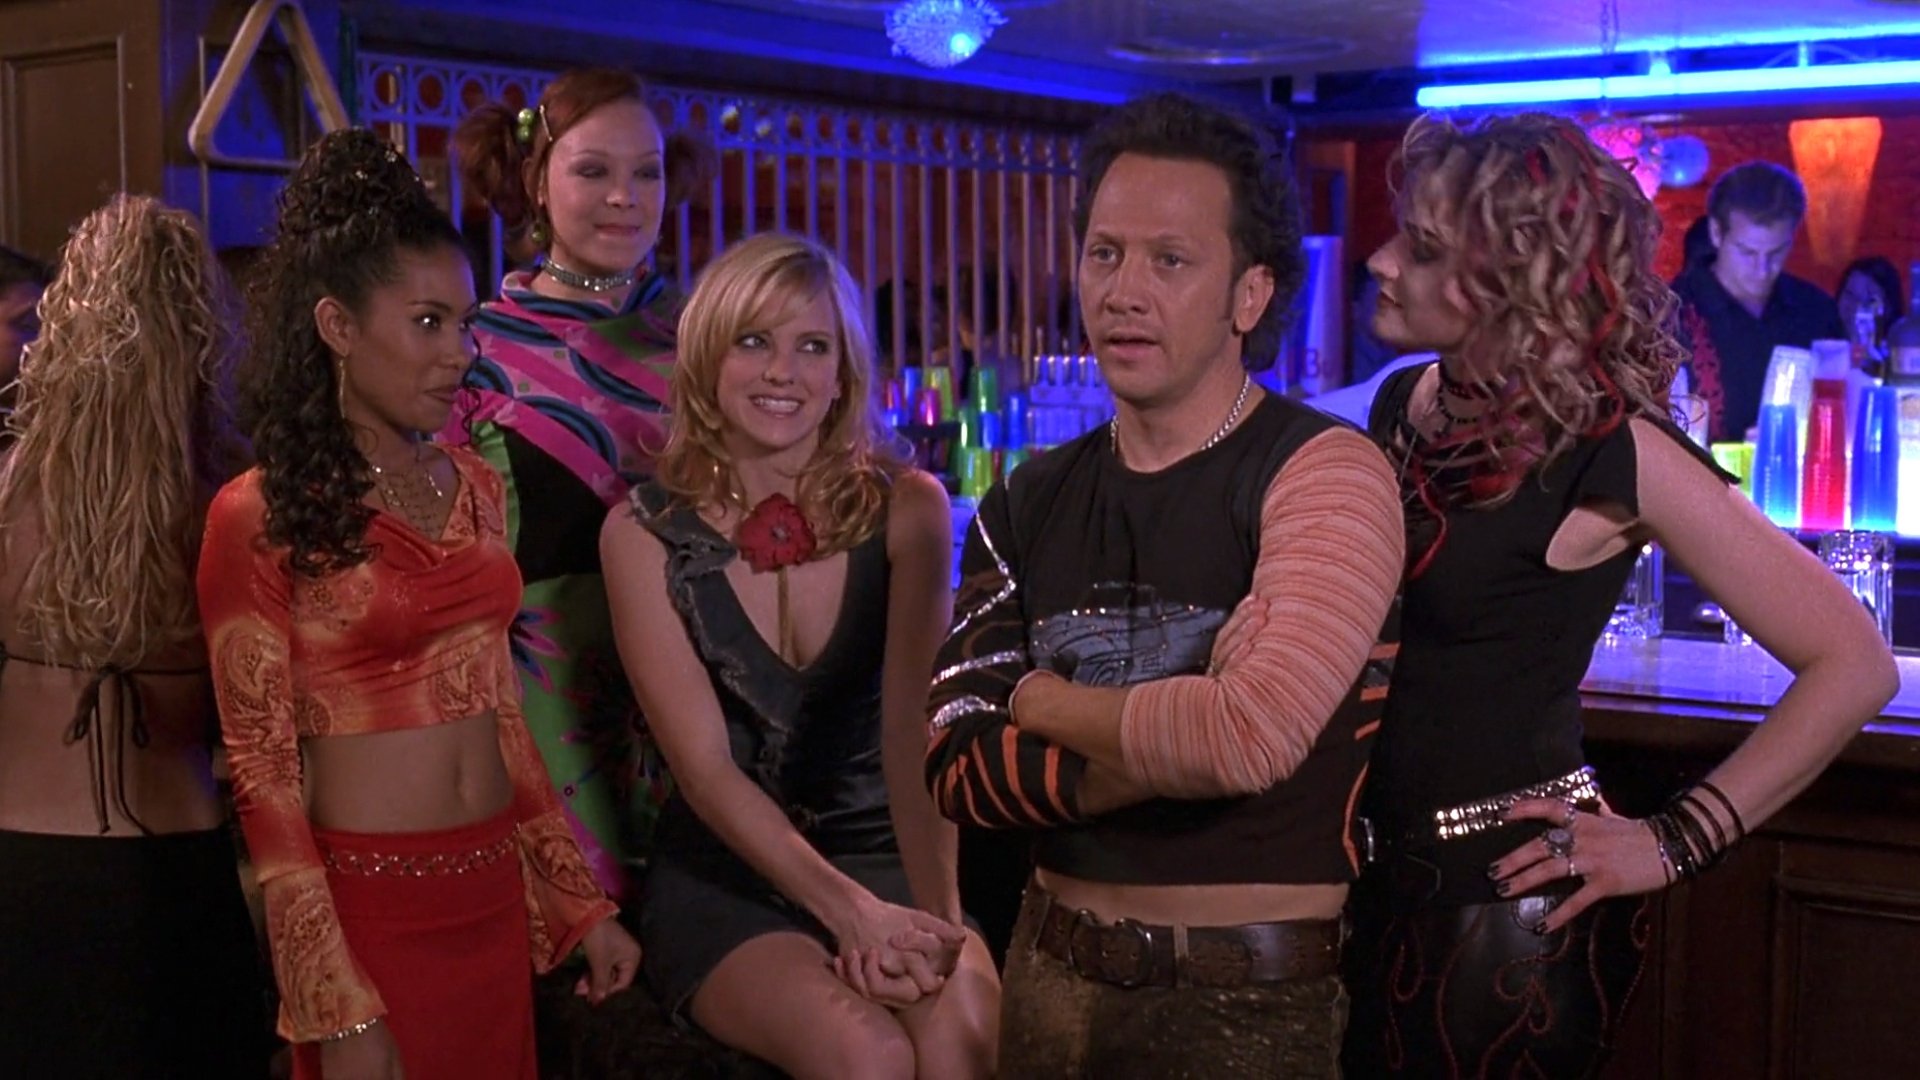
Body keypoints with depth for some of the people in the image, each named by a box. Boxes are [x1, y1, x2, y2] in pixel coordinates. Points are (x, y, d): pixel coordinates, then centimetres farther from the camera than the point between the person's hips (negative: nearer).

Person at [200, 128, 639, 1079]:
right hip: (367, 907, -5)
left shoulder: (473, 487, 7)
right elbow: (263, 771, -11)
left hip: (495, 898, 6)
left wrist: (582, 904, 11)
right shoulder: (259, 518, -10)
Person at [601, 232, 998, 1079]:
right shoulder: (645, 533, -6)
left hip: (883, 850, 1)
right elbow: (705, 765, -12)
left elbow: (913, 724, -15)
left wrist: (934, 910, -30)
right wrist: (848, 911, -24)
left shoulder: (906, 508, -4)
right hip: (724, 872, -1)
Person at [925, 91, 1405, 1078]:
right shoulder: (1025, 506, 4)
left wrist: (1048, 702, -10)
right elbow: (958, 771, -5)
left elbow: (1253, 738, -27)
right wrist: (1172, 744, -19)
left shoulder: (1325, 475, -13)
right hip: (1052, 975, 5)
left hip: (1253, 996, -5)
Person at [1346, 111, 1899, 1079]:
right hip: (1383, 871, 7)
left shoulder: (1610, 452, -17)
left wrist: (1677, 843, -15)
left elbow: (1854, 663, -16)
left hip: (1511, 898, -6)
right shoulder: (1401, 406, 3)